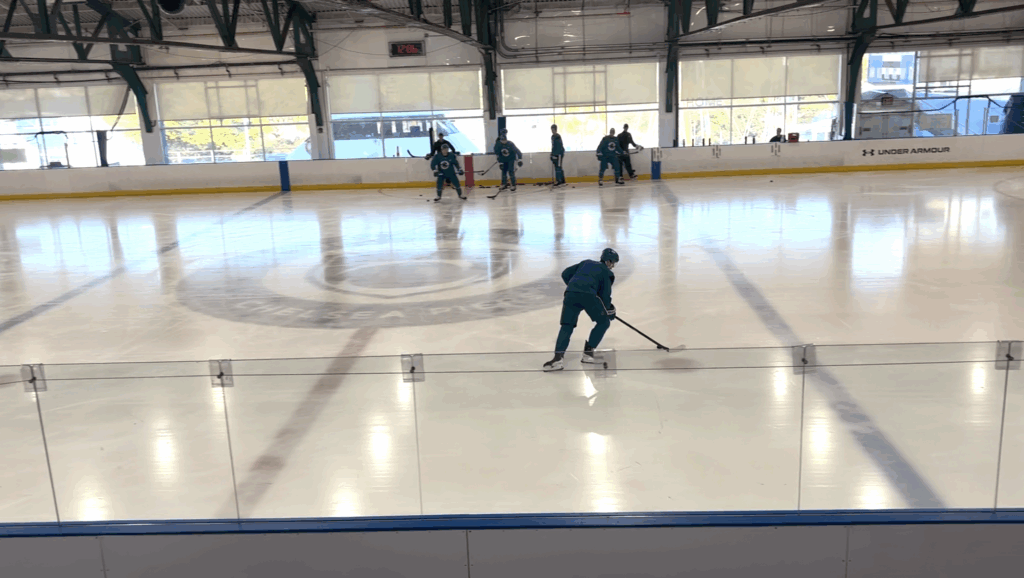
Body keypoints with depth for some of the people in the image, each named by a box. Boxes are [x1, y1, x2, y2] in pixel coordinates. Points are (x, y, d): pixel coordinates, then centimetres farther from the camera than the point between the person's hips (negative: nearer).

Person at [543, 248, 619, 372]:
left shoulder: (586, 263, 34)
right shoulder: (607, 272, 21)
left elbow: (565, 274, 28)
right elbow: (605, 295, 12)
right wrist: (610, 310, 26)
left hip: (570, 294, 4)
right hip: (588, 295, -4)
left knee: (567, 326, 8)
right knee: (603, 322, 15)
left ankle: (558, 357, -12)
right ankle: (588, 352, 10)